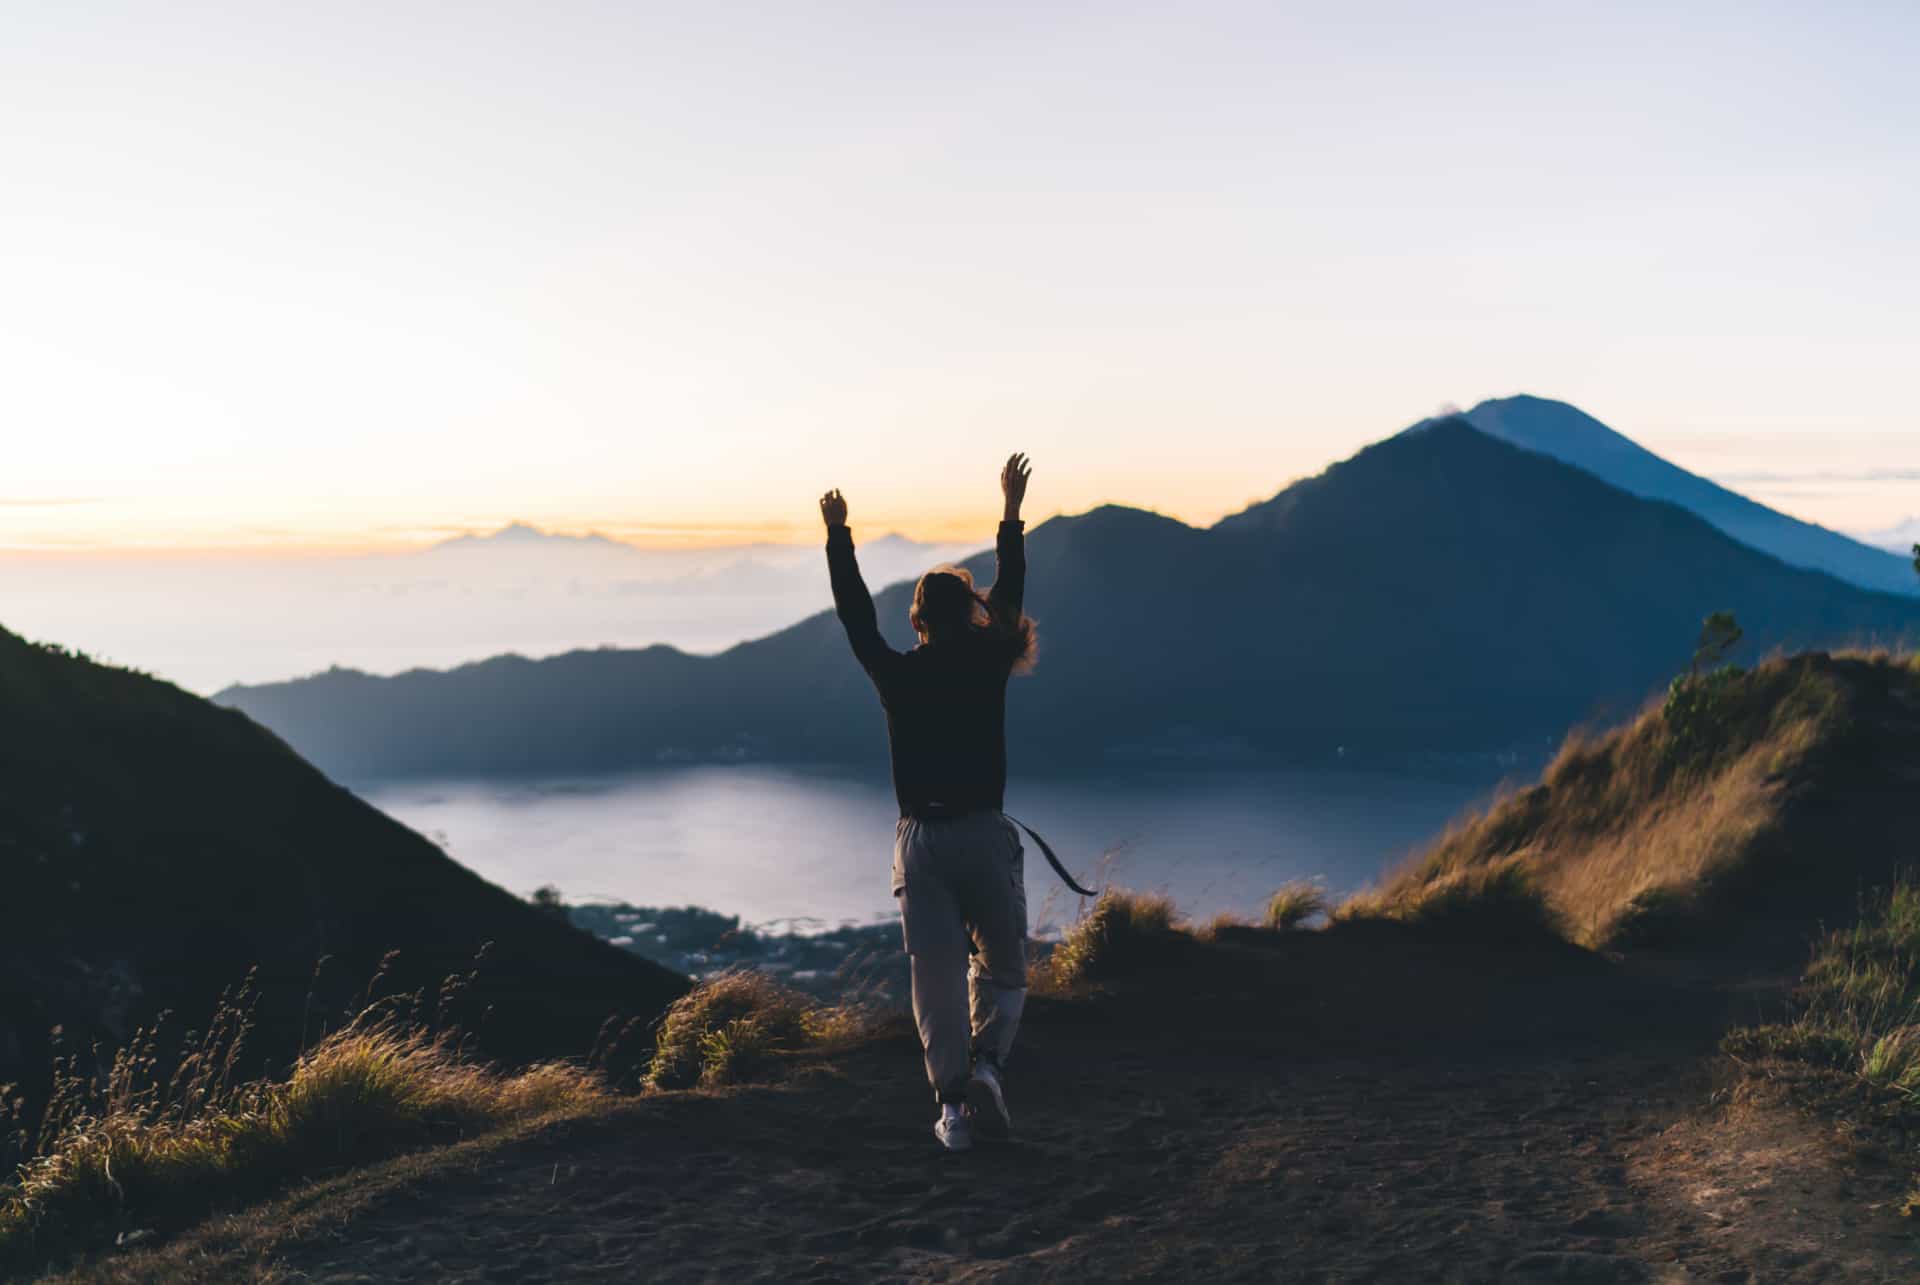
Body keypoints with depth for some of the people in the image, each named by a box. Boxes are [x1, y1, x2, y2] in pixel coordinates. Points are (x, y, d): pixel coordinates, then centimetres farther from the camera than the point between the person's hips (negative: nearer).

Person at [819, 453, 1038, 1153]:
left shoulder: (896, 675, 1)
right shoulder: (987, 666, -1)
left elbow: (856, 616, 14)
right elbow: (1010, 597, 12)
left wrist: (838, 539, 24)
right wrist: (1012, 516, 20)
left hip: (919, 841, 1)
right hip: (984, 834, -1)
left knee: (936, 979, 3)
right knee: (1002, 969, 13)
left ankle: (953, 1103, 0)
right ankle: (987, 1064, -10)